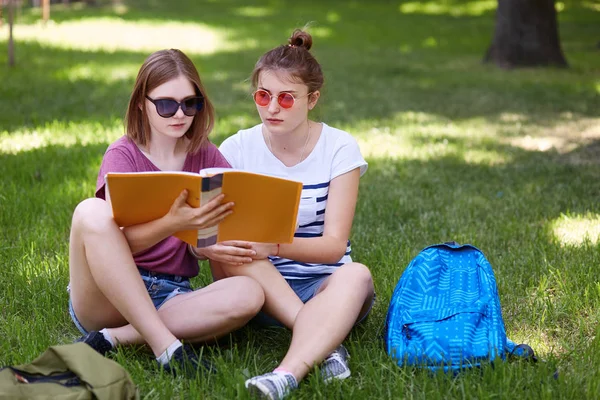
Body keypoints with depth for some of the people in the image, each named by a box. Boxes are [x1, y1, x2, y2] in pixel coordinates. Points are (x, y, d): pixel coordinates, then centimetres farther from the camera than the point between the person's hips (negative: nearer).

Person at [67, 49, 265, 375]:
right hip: (107, 297, -3)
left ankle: (114, 338, -24)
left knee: (248, 294, -27)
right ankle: (165, 345, -32)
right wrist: (174, 223, -36)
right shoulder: (122, 155, -2)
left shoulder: (206, 157, 10)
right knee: (92, 211, -32)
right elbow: (120, 241, -16)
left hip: (171, 298, 3)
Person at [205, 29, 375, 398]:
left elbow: (334, 244, -14)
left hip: (324, 285, -1)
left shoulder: (340, 148, -7)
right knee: (227, 249, -29)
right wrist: (209, 244, -34)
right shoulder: (236, 149, -3)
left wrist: (274, 245, -34)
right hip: (260, 288, 1)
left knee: (356, 275, -34)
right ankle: (324, 342, -33)